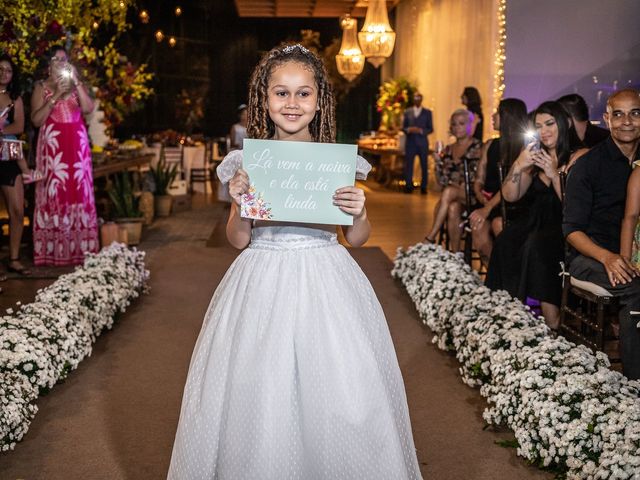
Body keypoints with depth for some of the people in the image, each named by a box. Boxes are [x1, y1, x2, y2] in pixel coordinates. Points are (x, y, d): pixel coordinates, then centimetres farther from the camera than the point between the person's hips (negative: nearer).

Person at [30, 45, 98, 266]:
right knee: (53, 190, -8)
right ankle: (52, 248, -7)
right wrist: (56, 96, -11)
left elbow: (88, 108, -2)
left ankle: (79, 246, 1)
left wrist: (76, 82, -9)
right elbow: (36, 120, -5)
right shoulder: (41, 87, 7)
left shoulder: (77, 84, 15)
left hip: (77, 142, 3)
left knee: (78, 189, -2)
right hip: (52, 143, -2)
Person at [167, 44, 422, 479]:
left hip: (326, 285, 0)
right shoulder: (246, 162, 1)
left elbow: (357, 239, 7)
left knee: (341, 401, 2)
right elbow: (238, 240, 3)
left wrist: (359, 214, -13)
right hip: (263, 285, 0)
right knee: (256, 395, 3)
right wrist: (240, 204, -15)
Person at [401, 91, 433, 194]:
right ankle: (408, 186, 3)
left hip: (422, 143, -1)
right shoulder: (407, 112, 11)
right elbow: (403, 127, 10)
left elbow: (430, 129, 4)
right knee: (408, 165, -3)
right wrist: (409, 129, -12)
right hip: (410, 142, 1)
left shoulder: (427, 112, 8)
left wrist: (420, 130, -14)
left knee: (424, 166, 0)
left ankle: (423, 187, 7)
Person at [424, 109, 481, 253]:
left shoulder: (477, 147, 3)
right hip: (451, 195, 3)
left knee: (449, 192, -35)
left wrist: (457, 186, -14)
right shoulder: (448, 149, 18)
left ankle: (429, 239, -34)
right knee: (453, 208, -33)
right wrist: (438, 161, -2)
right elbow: (442, 181, 14)